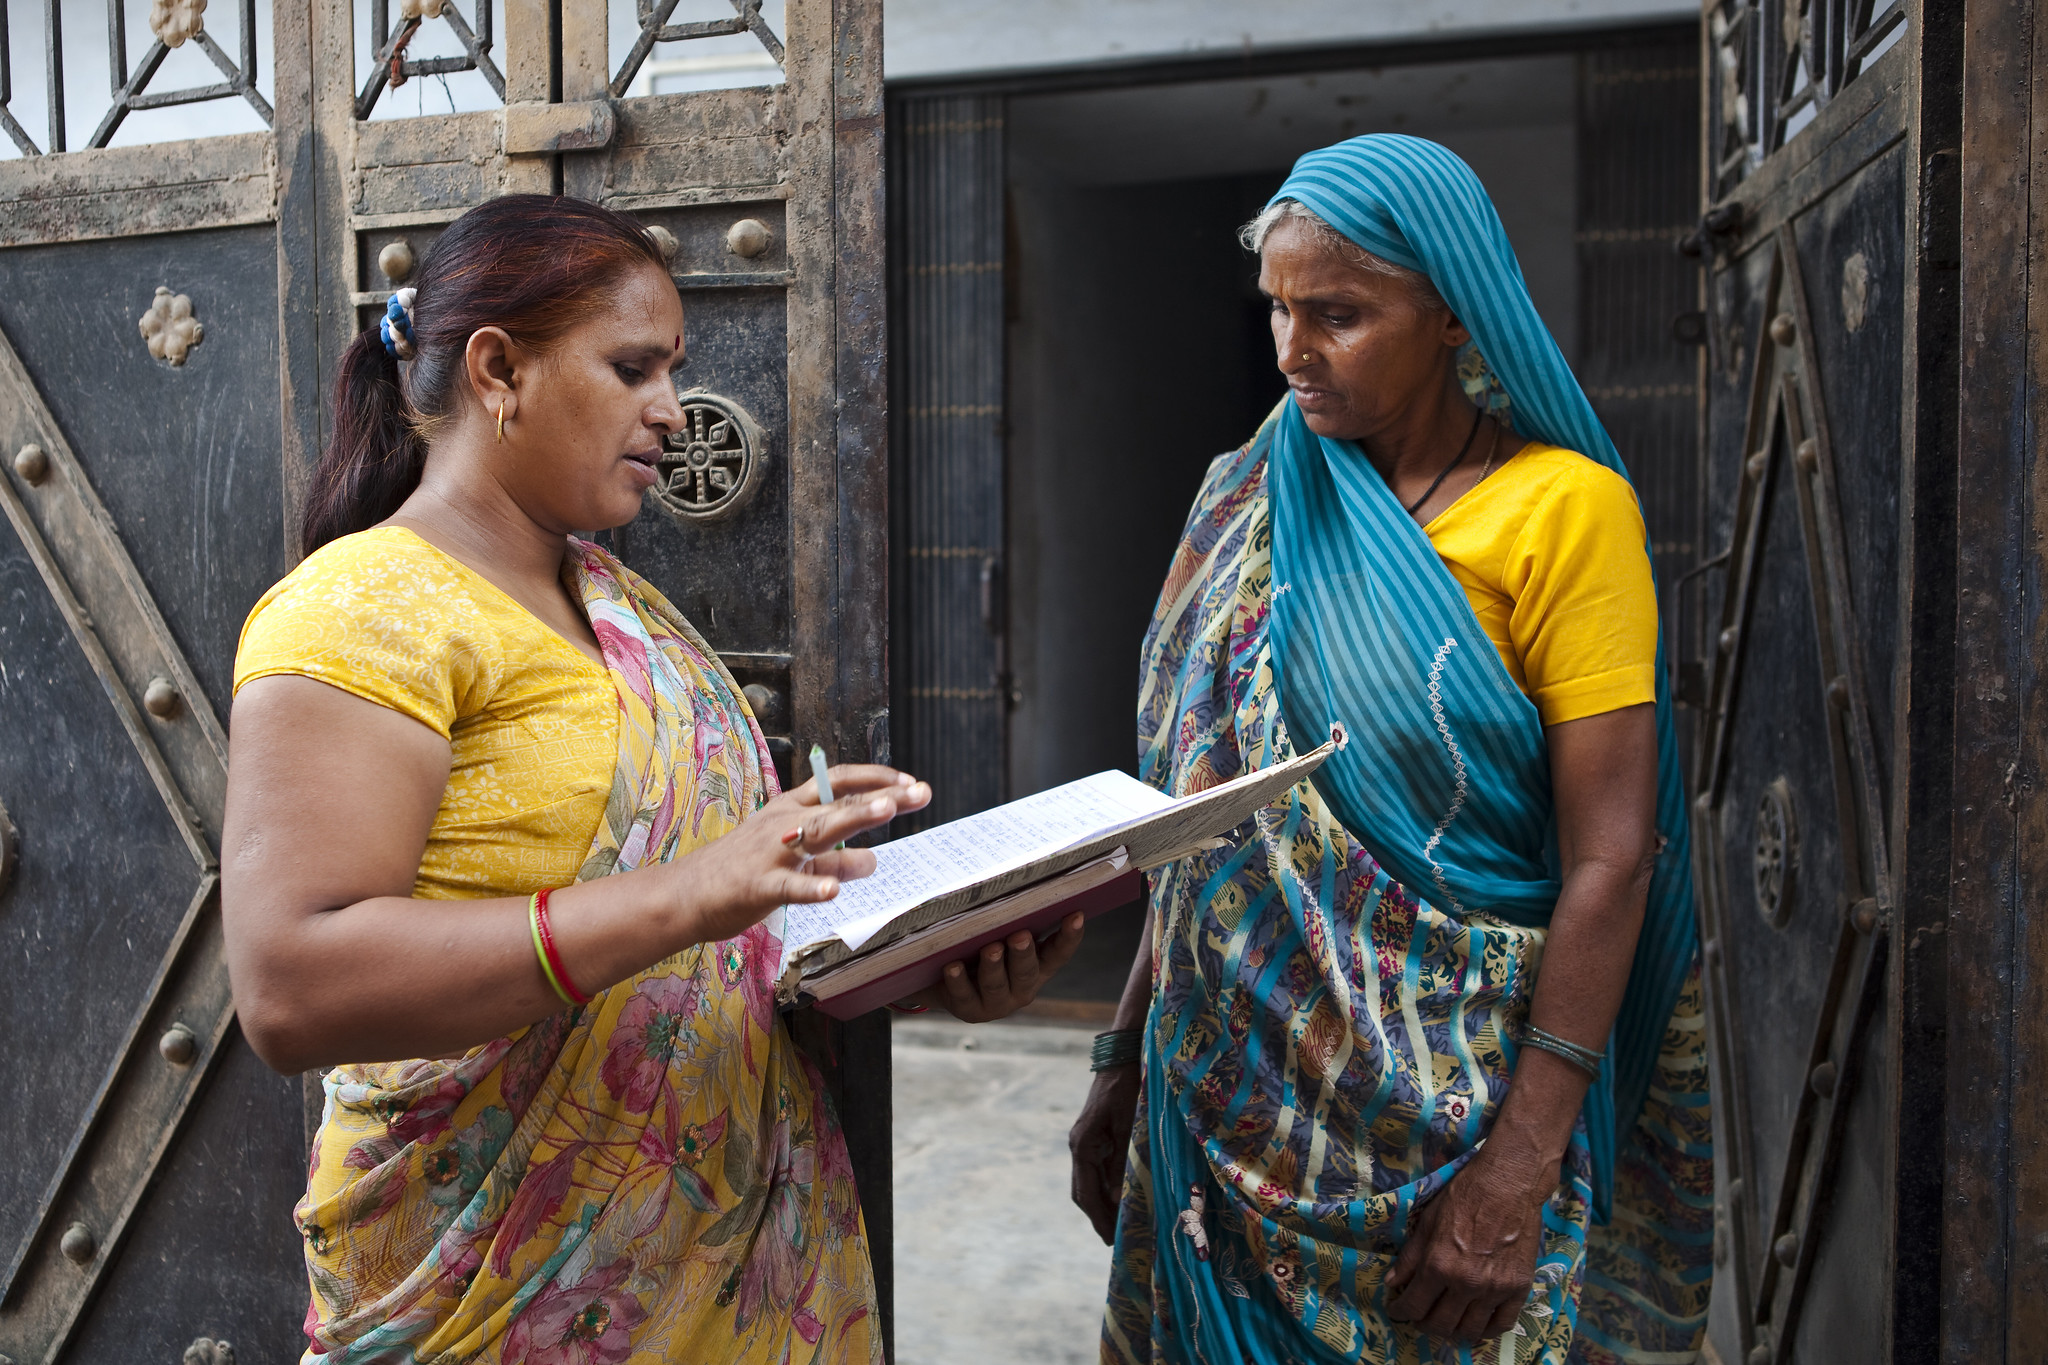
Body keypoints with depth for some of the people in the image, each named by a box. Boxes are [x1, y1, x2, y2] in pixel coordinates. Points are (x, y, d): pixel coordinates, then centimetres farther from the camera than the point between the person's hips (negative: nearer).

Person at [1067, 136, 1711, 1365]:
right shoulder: (1259, 510, 4)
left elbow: (1608, 859, -14)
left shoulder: (1561, 509, -10)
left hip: (1447, 1101, -4)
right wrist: (1127, 1065, 5)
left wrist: (1521, 1166, -18)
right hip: (1233, 1076, 4)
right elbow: (1193, 822, 5)